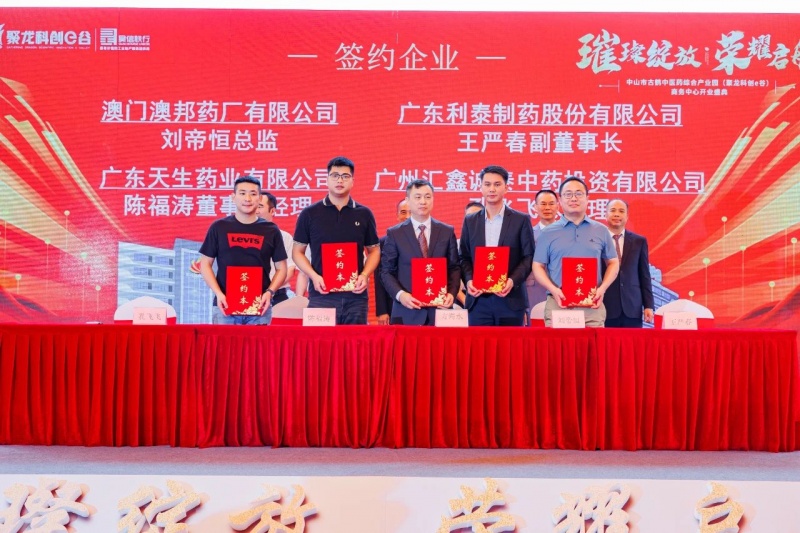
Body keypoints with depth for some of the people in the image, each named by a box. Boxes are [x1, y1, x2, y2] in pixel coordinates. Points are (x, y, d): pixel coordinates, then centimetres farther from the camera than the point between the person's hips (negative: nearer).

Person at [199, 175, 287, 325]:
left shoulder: (271, 230, 7)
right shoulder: (219, 227, 5)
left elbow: (281, 268, 10)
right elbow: (205, 264, 8)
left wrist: (269, 292, -6)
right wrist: (218, 293, -6)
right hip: (225, 306, 0)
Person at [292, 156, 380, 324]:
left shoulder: (364, 214, 8)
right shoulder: (310, 214, 4)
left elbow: (374, 250, 13)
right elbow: (297, 251, 7)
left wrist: (365, 275, -5)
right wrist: (314, 276, -9)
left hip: (355, 295, 2)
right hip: (321, 295, -1)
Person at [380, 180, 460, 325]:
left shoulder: (447, 231, 9)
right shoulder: (394, 233, 4)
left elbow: (454, 268, 8)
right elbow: (387, 271, 3)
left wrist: (451, 293, -9)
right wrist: (399, 294, -14)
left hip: (439, 309, 1)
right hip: (407, 311, -1)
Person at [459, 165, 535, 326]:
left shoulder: (521, 220, 4)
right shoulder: (470, 221, 12)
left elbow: (529, 257, 1)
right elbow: (464, 257, 11)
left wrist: (513, 280, -15)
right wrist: (468, 280, -8)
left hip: (510, 299, -2)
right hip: (478, 300, 2)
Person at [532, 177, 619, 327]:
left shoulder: (601, 231, 12)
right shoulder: (548, 232, 8)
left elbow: (613, 263, 14)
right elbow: (538, 266, 6)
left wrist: (603, 288, -3)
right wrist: (553, 289, -11)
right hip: (558, 303, -1)